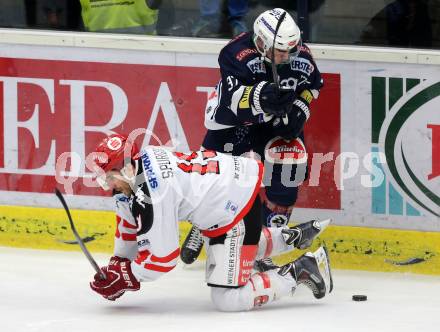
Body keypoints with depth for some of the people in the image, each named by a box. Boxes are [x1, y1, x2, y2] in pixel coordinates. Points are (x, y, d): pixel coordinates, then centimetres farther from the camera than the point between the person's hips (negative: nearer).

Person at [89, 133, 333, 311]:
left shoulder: (150, 197, -28)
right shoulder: (141, 158, -1)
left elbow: (163, 256, -21)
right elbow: (129, 221, 16)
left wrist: (126, 277, -6)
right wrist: (118, 261, 20)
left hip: (238, 208, -10)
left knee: (227, 300, -8)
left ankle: (299, 271, -2)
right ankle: (293, 237, 37)